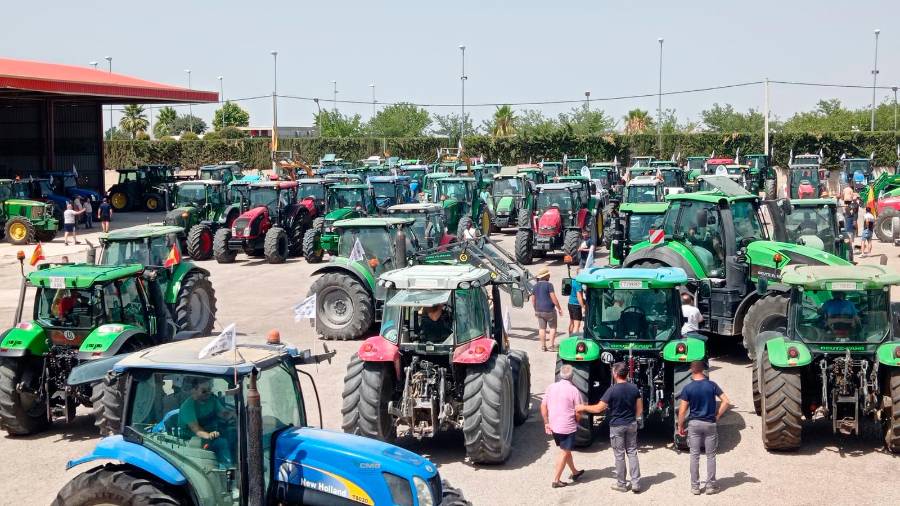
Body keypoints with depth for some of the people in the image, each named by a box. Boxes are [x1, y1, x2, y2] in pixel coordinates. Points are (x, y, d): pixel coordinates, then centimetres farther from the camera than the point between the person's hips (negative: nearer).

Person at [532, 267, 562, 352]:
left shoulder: (535, 286, 8)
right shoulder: (548, 285, -12)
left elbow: (533, 300, 12)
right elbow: (554, 298, -16)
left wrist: (536, 310, 22)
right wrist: (559, 308, -8)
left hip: (539, 311, 6)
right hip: (549, 310, -6)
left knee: (542, 328, 9)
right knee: (553, 327, 5)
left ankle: (543, 346, 9)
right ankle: (551, 345, 0)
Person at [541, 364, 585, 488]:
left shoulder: (551, 387, 0)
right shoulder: (573, 390, -14)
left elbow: (543, 406, 2)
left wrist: (546, 423, 9)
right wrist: (576, 422, 7)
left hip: (554, 426, 6)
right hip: (568, 426, -6)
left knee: (566, 450, 22)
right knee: (564, 453, 4)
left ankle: (574, 472, 37)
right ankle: (556, 480, 4)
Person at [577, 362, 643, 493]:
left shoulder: (612, 390, -18)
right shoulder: (634, 388, -3)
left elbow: (598, 409, -16)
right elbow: (640, 408, 5)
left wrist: (583, 407, -3)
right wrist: (638, 420, 19)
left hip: (617, 426, -4)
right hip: (631, 424, 4)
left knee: (619, 455, 6)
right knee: (632, 453, 12)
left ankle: (621, 484, 16)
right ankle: (636, 483, 10)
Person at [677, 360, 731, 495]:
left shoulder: (688, 388, -7)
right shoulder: (711, 385, -3)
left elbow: (682, 410, -8)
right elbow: (726, 402, -7)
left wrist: (680, 426, 3)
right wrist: (717, 416, 2)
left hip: (694, 424, -1)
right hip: (710, 424, 1)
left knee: (694, 456, 6)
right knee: (710, 456, 10)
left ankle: (695, 486, 9)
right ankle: (711, 486, 12)